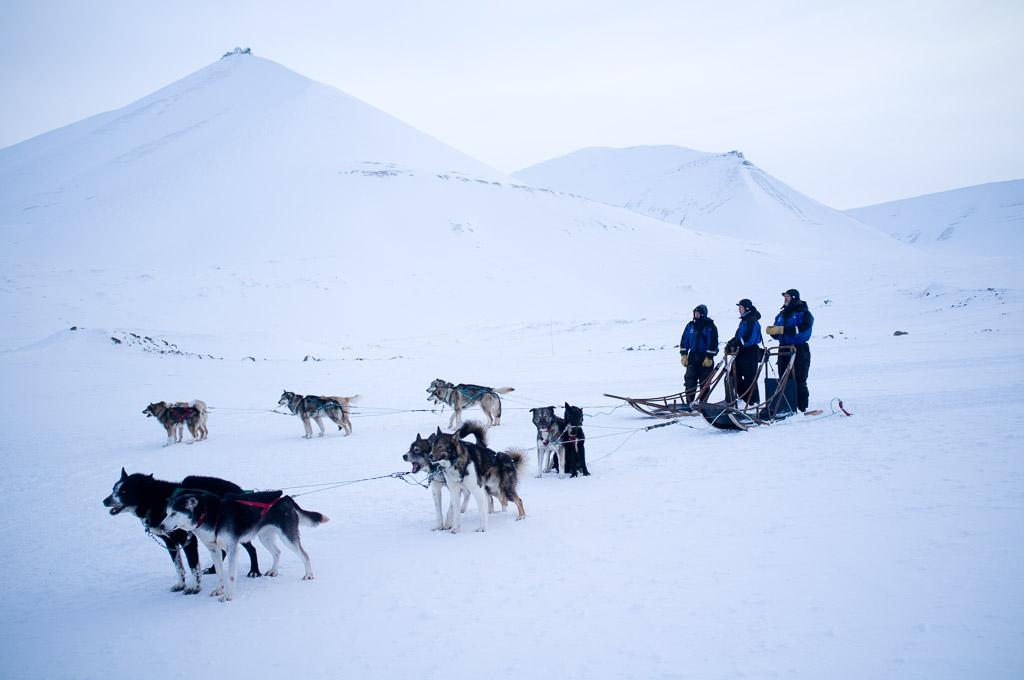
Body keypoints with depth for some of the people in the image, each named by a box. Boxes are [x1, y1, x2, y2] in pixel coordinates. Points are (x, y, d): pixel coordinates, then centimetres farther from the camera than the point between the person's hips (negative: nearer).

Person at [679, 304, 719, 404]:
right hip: (693, 357, 4)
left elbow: (713, 343, -10)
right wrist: (683, 355, 2)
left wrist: (709, 357, -14)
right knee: (689, 380, -2)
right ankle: (689, 402, 2)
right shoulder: (690, 325, 8)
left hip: (706, 359, -4)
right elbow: (684, 341, 10)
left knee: (704, 382, 4)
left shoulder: (710, 326, -6)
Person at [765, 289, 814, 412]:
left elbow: (803, 329, -19)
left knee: (799, 380, -8)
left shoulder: (803, 313, -2)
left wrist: (783, 330, -25)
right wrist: (773, 331, -3)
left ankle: (802, 407, -5)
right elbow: (778, 335, 21)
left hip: (799, 351, -6)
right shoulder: (781, 315, 19)